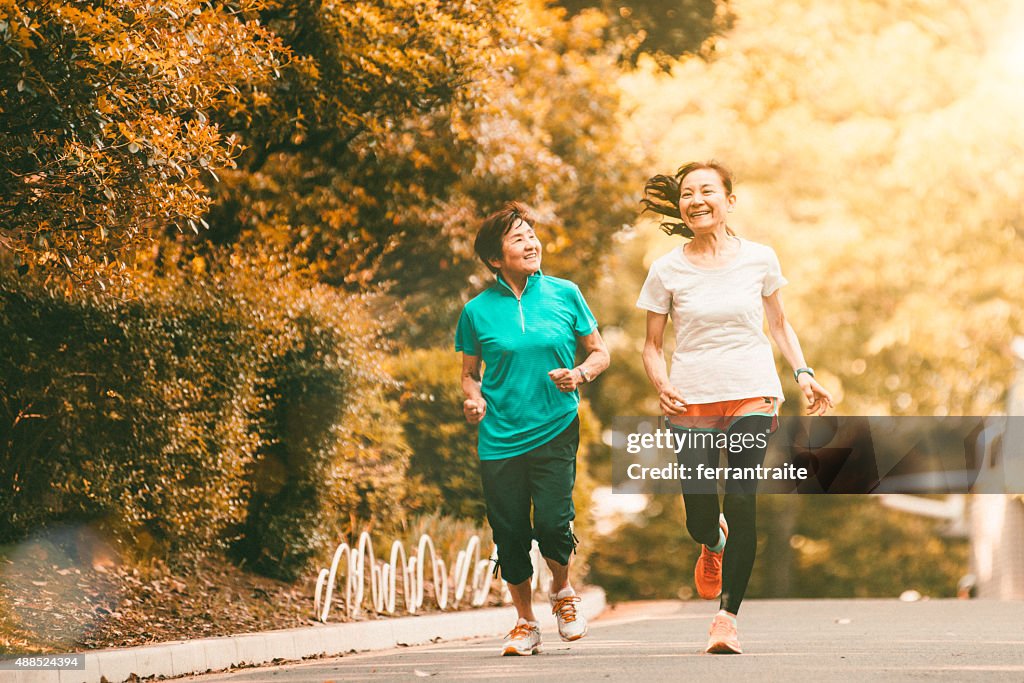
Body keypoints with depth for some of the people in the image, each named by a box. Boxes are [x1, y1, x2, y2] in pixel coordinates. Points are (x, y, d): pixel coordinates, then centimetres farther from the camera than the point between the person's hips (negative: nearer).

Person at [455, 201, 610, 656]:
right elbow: (470, 373, 13)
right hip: (499, 438, 1)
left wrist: (580, 375, -9)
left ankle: (562, 590, 17)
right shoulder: (478, 311, 2)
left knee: (552, 521, -15)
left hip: (555, 429, -1)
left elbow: (599, 353, 11)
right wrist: (473, 399, -8)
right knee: (509, 534, 3)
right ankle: (525, 623, 24)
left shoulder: (564, 294, 3)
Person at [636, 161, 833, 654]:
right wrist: (661, 385, -12)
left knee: (742, 503, -14)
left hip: (752, 396, 0)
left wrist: (803, 373, 3)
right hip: (692, 403, 0)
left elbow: (779, 324, 17)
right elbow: (651, 345, 7)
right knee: (700, 518, -5)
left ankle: (727, 615, -1)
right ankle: (714, 544, 34)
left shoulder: (759, 259, 4)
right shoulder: (667, 270, 1)